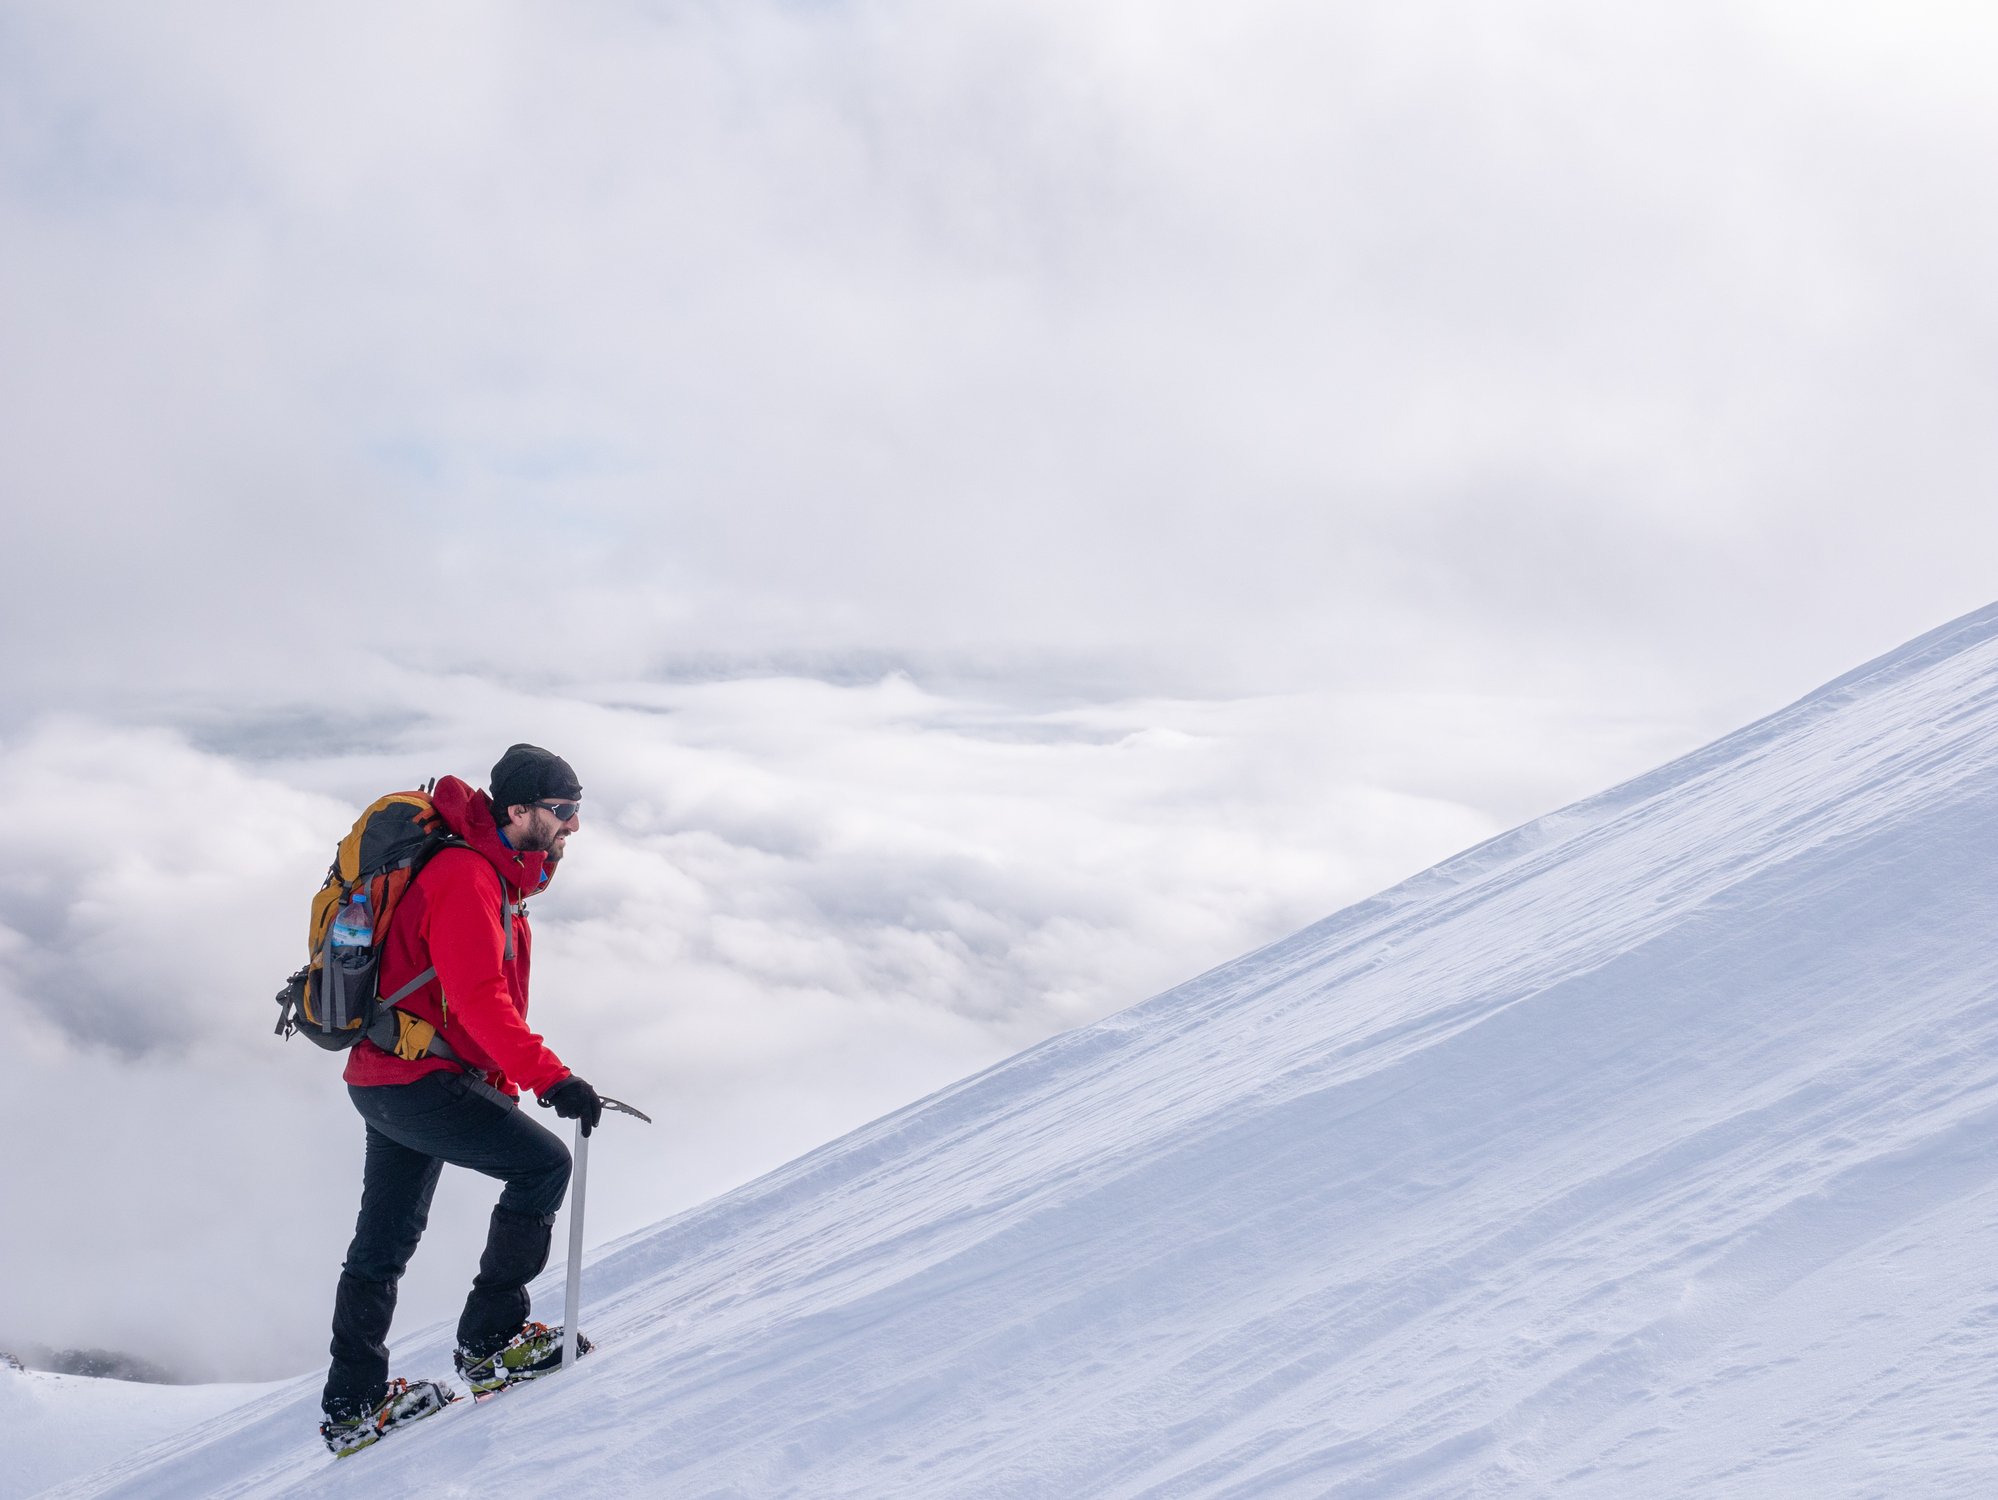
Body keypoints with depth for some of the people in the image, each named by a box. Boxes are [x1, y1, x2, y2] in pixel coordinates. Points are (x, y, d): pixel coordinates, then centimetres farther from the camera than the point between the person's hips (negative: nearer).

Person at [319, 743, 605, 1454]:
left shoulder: (493, 876, 16)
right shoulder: (466, 875, -17)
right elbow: (478, 998, -28)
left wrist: (504, 1090, 22)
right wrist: (551, 1078, -32)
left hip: (389, 1080, 11)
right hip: (418, 1077, -11)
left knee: (385, 1242, 15)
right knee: (544, 1162, -11)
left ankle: (353, 1404, 24)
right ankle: (491, 1340, -6)